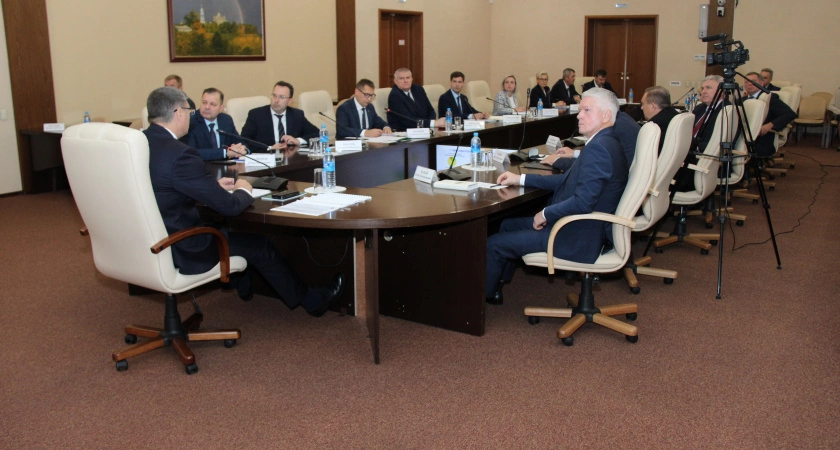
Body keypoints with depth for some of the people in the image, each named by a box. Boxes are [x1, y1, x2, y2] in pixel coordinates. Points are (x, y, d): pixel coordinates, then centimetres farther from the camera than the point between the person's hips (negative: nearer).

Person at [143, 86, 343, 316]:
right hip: (179, 252, -8)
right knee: (258, 244, 10)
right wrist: (244, 191, 0)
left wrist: (215, 185, 11)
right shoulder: (180, 154, -27)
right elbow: (228, 206, -21)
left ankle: (244, 286, 51)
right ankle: (313, 300, 28)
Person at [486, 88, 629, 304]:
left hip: (578, 238, -11)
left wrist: (546, 214, -14)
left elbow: (583, 202, -29)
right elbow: (568, 180, 16)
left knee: (493, 244, -5)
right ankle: (496, 283, 31)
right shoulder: (605, 143, 10)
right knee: (509, 224, 22)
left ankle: (483, 294, 19)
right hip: (582, 228, 11)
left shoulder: (598, 148, -23)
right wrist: (520, 179, 14)